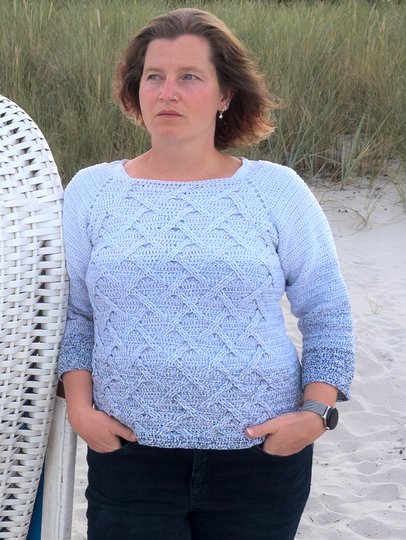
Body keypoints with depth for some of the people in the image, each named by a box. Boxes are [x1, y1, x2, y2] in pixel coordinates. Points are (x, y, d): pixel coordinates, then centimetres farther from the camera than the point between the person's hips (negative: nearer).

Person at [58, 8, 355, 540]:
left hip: (263, 456, 0)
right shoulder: (90, 191, 3)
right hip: (128, 454, 0)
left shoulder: (279, 191, 0)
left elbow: (327, 314, 5)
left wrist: (317, 411, -6)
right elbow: (70, 311, 8)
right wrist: (79, 406, -5)